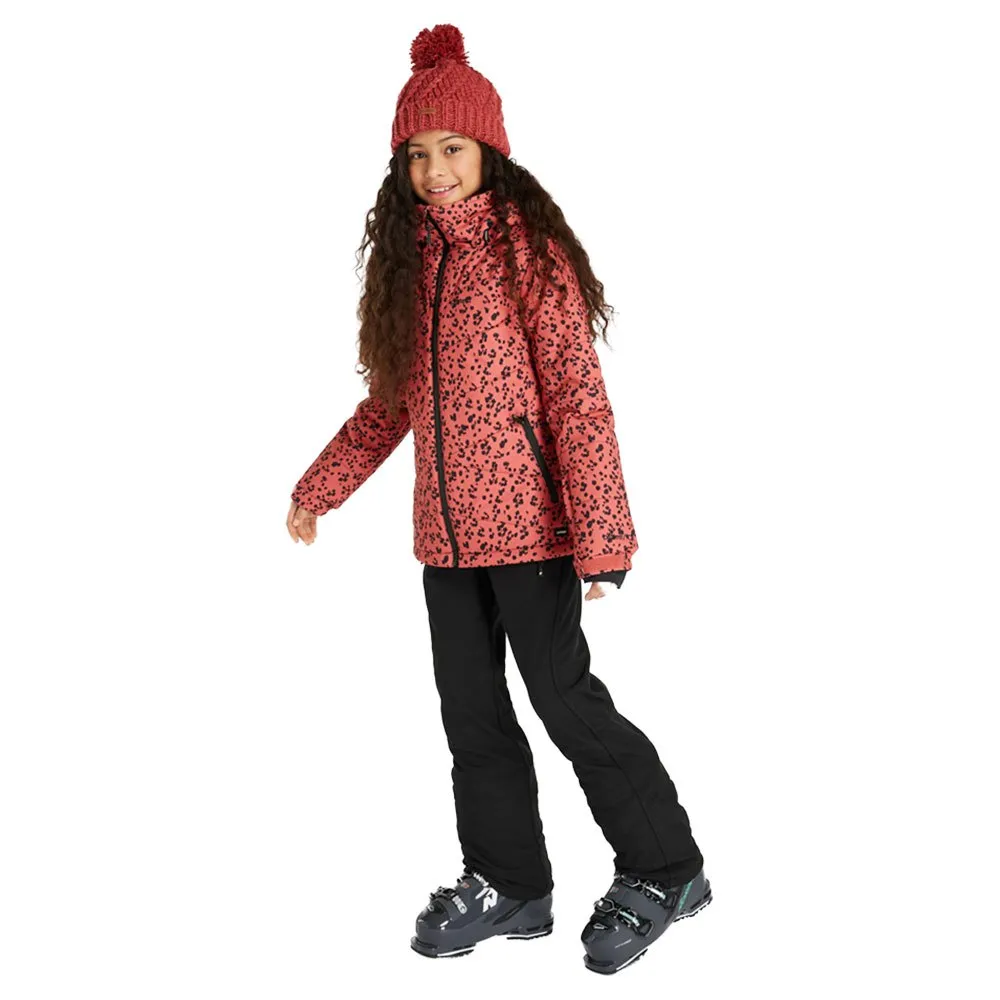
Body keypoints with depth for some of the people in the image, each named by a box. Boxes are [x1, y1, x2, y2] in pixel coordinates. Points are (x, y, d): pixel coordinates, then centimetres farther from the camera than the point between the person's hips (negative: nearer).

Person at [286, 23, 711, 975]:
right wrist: (319, 485, 19)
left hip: (527, 519, -7)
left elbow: (578, 397, -14)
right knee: (470, 710, 11)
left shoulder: (528, 243, -8)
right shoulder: (409, 255, 11)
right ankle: (508, 884, 26)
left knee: (564, 695, -2)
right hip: (444, 526, 7)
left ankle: (663, 871, 15)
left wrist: (600, 536, -19)